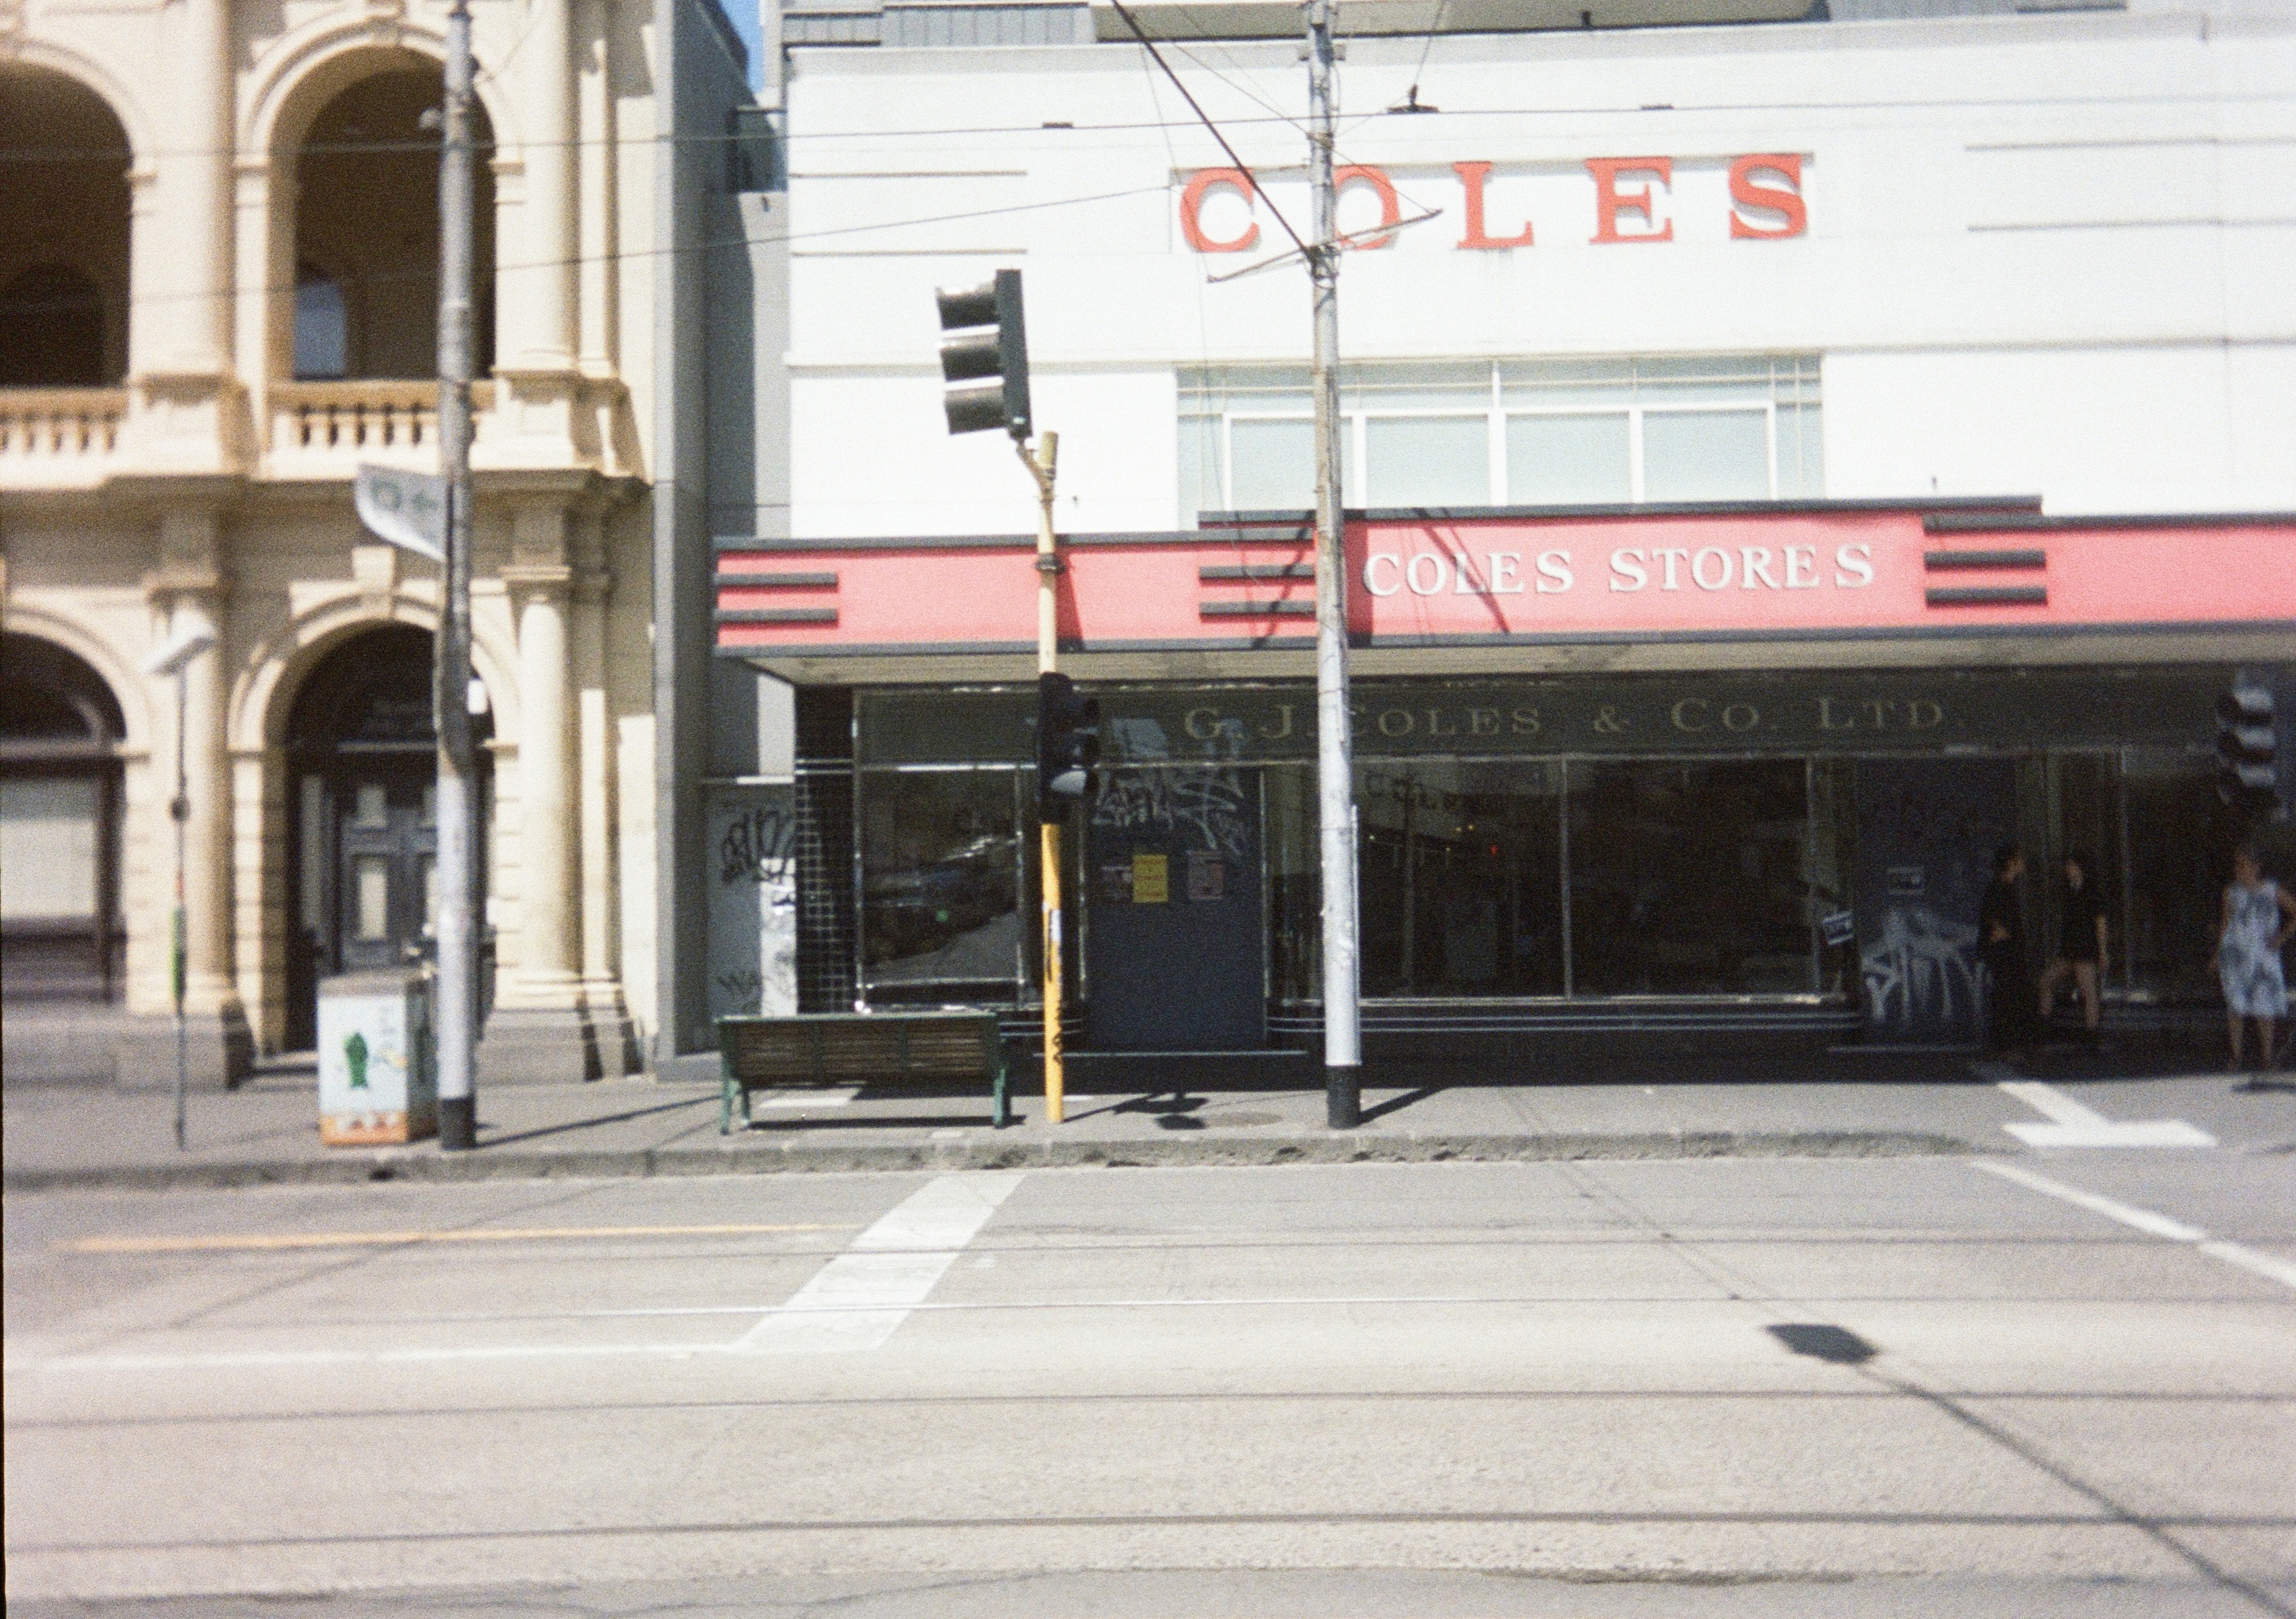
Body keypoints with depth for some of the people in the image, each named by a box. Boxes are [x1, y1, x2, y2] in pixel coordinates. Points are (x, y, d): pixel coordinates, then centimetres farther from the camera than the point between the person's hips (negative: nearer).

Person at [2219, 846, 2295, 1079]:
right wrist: (2217, 956, 11)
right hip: (2235, 955, 1)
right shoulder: (2232, 892, 10)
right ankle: (2236, 1057, 1)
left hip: (2264, 954, -1)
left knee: (2265, 1007, -1)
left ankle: (2267, 1058, 8)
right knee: (2235, 1005, -4)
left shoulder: (2272, 891, 4)